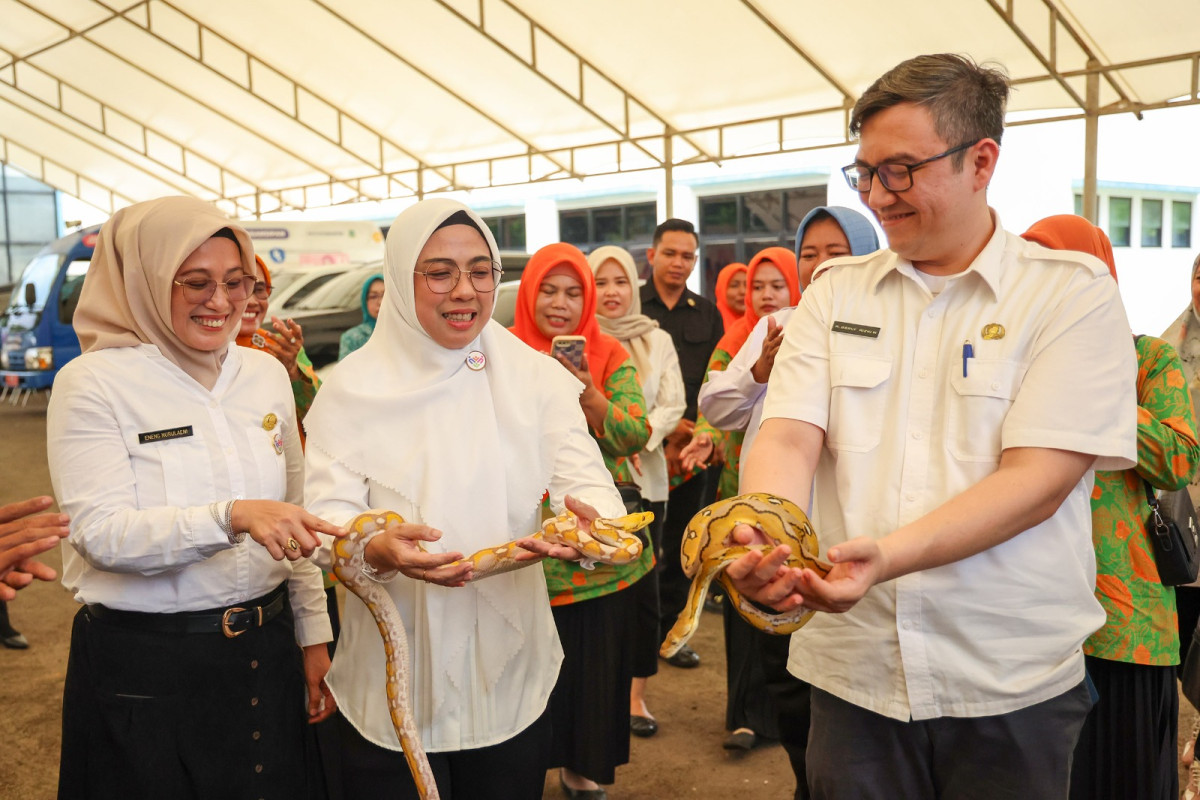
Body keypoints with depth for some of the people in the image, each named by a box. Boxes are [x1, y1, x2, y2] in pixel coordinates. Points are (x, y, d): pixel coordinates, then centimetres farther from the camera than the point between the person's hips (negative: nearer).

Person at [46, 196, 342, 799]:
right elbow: (101, 534, -18)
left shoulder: (266, 375, 5)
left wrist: (313, 635, 9)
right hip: (145, 669, -4)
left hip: (264, 652, 4)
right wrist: (232, 517, -32)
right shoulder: (94, 383, -9)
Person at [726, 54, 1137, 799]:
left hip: (1011, 681, -2)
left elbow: (1038, 480, -15)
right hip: (853, 668, 3)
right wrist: (766, 537, -26)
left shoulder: (1074, 292, -5)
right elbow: (789, 436, -5)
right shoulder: (836, 290, 5)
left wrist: (886, 556, -28)